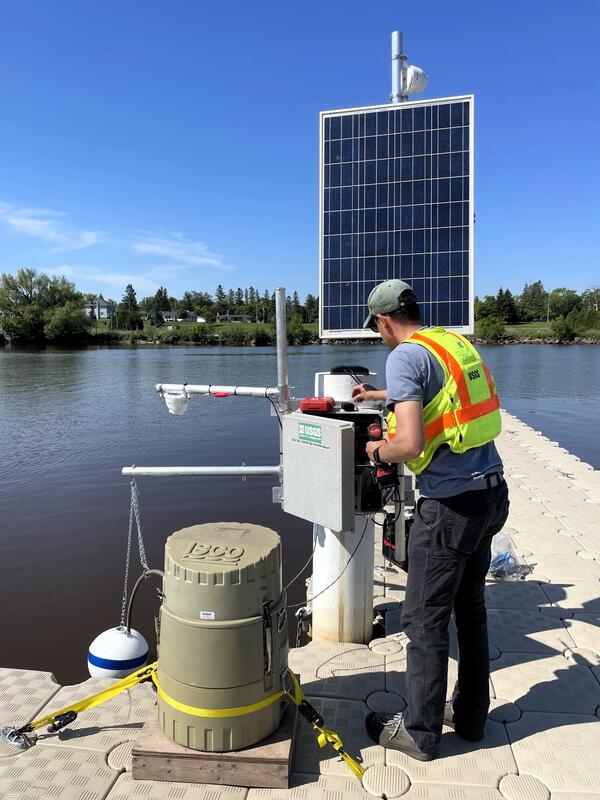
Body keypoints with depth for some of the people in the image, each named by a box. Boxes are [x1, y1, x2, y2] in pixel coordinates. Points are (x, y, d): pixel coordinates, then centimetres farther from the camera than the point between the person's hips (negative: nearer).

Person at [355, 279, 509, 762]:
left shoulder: (405, 356, -14)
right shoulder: (456, 342, 11)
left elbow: (410, 443, -24)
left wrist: (376, 450, -3)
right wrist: (380, 395, 42)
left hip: (451, 505, -9)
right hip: (491, 491, 9)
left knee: (425, 621, 6)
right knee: (470, 608, 20)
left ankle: (420, 732, 22)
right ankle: (470, 715, 36)